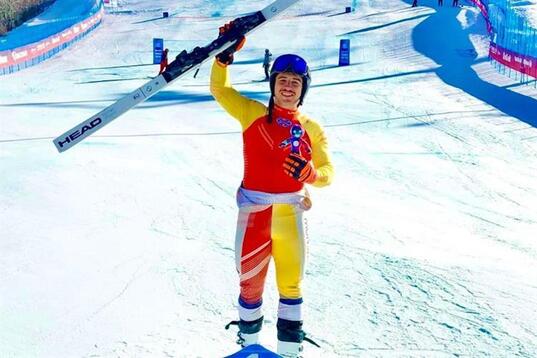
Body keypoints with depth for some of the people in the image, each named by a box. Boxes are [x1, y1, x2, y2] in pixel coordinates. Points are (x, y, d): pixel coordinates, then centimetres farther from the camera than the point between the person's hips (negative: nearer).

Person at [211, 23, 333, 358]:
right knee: (250, 282, 8)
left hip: (291, 212, 2)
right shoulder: (254, 113, 4)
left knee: (291, 284, 12)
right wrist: (225, 55, -15)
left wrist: (310, 173, -20)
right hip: (255, 210, -2)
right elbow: (220, 89, 1)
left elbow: (327, 172, 2)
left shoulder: (312, 129, 7)